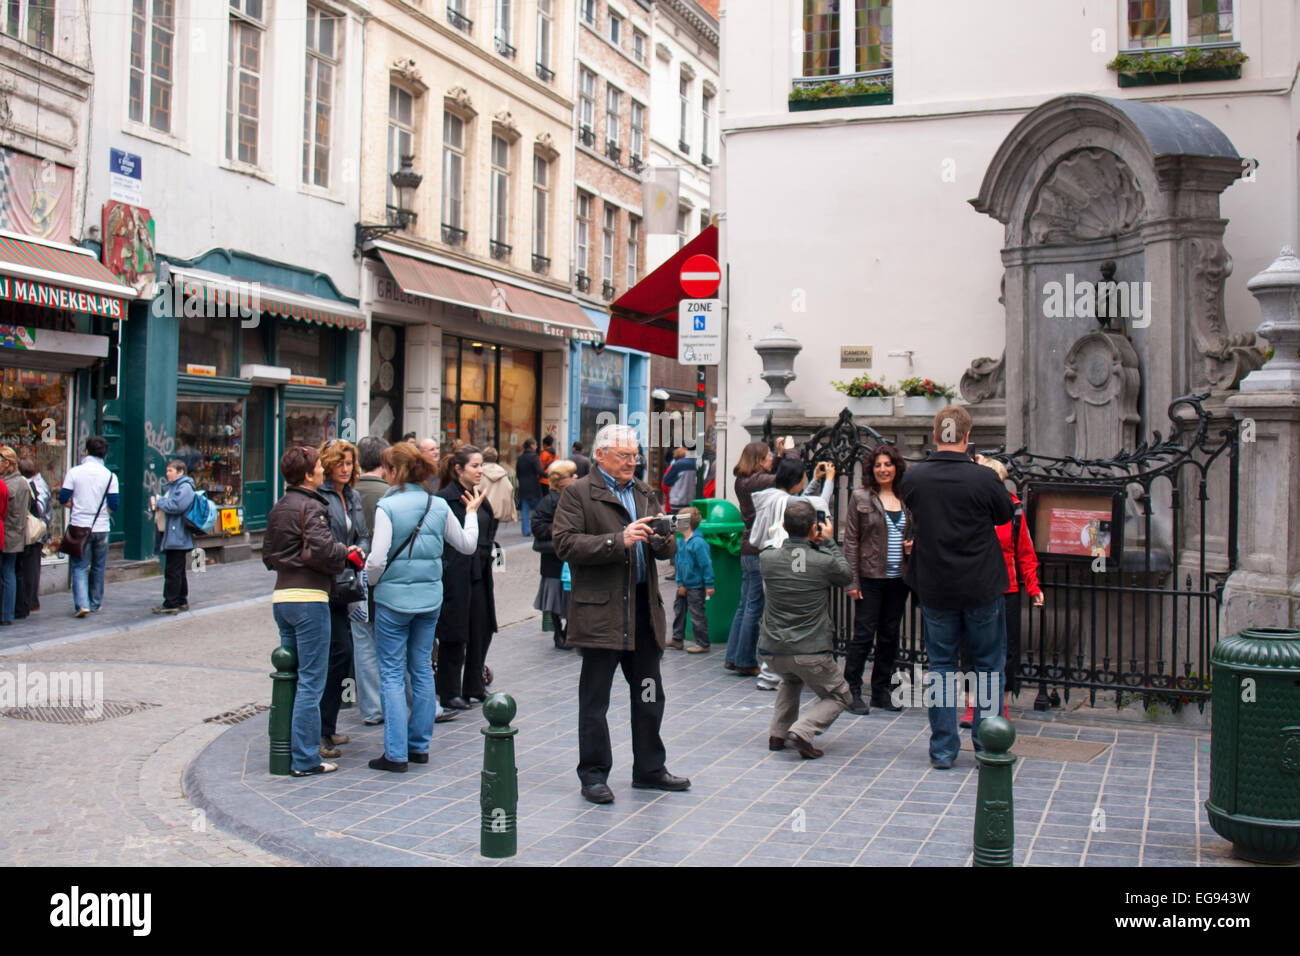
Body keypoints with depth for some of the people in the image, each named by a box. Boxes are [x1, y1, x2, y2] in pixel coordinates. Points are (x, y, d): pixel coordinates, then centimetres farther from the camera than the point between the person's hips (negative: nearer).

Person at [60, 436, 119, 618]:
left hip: (79, 526, -1)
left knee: (79, 567, 2)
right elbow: (113, 505, -4)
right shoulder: (110, 476, -3)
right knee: (98, 567, 15)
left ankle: (82, 604, -13)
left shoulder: (74, 472, -4)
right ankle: (95, 603, 23)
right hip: (101, 527, 1)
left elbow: (63, 499, -3)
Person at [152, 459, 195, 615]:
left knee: (173, 572, -7)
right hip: (170, 536, 10)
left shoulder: (185, 487, -13)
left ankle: (171, 603, -4)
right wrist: (159, 503, 7)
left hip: (177, 538, -10)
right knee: (178, 572, 15)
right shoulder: (171, 486, 19)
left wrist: (160, 501, -8)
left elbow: (175, 506, -24)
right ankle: (182, 601, 22)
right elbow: (167, 504, 29)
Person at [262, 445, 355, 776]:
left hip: (282, 596, 9)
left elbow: (267, 554, 20)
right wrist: (346, 551, -5)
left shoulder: (278, 509, 14)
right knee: (311, 681, -3)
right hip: (309, 597, -9)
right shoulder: (311, 507, -12)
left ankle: (286, 749, 23)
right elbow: (324, 551, -23)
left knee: (289, 677, 16)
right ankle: (305, 759, 0)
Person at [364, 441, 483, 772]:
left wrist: (372, 580, 4)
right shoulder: (438, 505, 2)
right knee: (422, 670, 14)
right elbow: (467, 545, 12)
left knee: (392, 673, 2)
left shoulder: (387, 506, -12)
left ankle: (396, 753, 1)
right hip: (430, 597, 5)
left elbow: (377, 559, -18)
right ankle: (420, 745, 21)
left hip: (394, 597, -5)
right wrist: (471, 513, 26)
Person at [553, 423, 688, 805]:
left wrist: (663, 540, -6)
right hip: (600, 610, -6)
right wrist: (619, 540, -21)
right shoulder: (577, 493, -3)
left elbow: (665, 549, 19)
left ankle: (649, 768, 27)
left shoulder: (644, 493, 17)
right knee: (595, 698, 2)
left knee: (649, 696, 13)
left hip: (644, 607, 6)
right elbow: (565, 544, -15)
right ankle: (593, 774, 14)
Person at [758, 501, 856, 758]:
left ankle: (777, 732, 24)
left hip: (773, 650, 5)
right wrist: (829, 542, 11)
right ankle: (803, 730, -7)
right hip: (811, 650, -4)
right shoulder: (824, 562, -16)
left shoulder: (767, 558, -7)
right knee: (838, 696, 16)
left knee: (791, 679, 36)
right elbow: (847, 576, 6)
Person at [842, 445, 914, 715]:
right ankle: (852, 691, 8)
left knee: (890, 636, 11)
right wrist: (852, 580, -11)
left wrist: (914, 545, -1)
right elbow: (851, 541, -5)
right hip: (871, 578, -5)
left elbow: (917, 533, 23)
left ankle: (881, 691, 21)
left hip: (899, 578, 5)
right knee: (864, 635, -3)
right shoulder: (861, 498, -3)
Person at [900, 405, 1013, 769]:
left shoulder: (913, 477, -9)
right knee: (988, 665, 13)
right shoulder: (983, 478, -16)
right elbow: (1005, 515, 2)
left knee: (940, 664, 12)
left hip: (934, 588, 2)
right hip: (982, 588, -2)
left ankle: (942, 749, 13)